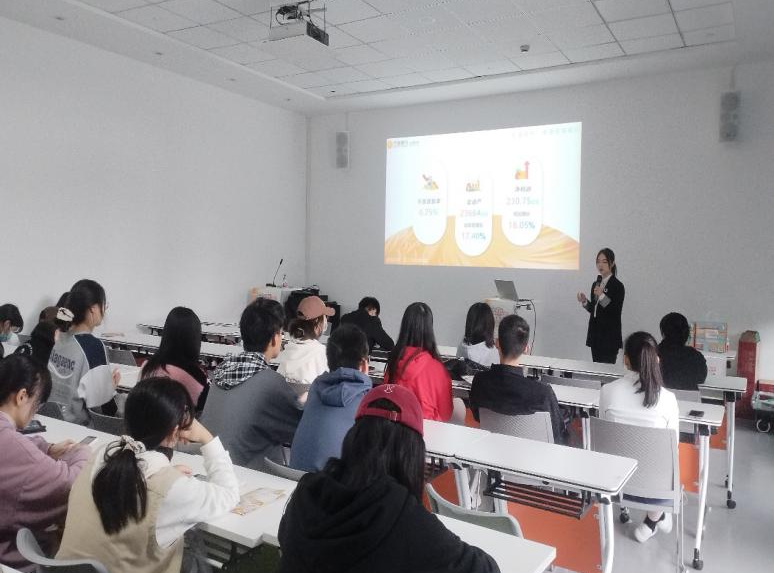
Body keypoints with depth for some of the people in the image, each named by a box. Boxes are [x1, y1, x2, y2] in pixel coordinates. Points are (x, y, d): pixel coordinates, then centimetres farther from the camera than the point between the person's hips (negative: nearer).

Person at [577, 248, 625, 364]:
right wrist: (584, 302, 0)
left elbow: (616, 312, -16)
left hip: (609, 336, -7)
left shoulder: (617, 286, -9)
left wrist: (602, 295, -23)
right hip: (595, 333, 7)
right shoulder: (596, 284, 12)